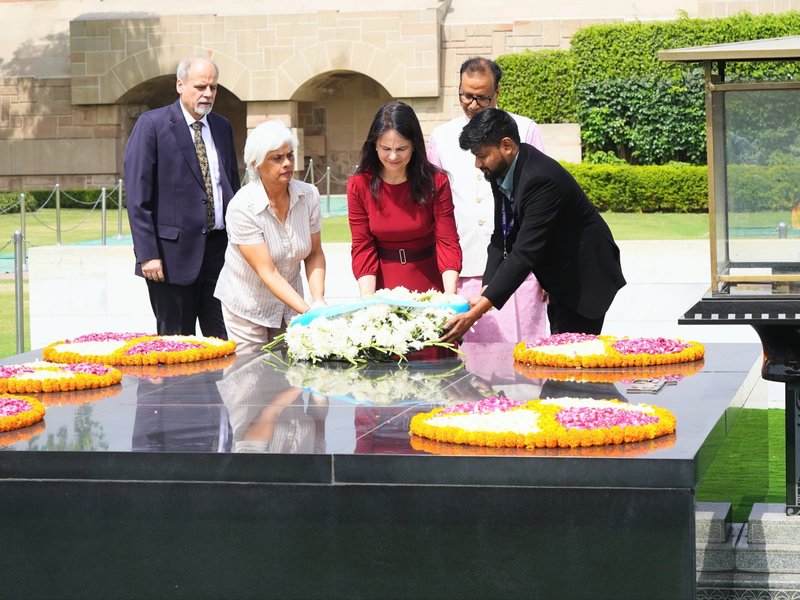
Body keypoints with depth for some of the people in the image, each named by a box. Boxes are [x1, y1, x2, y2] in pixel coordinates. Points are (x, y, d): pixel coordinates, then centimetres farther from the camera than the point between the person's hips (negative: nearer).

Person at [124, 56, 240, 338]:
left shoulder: (222, 127, 13)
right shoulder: (152, 125, -5)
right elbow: (137, 195, -9)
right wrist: (147, 254, -15)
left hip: (219, 249, 5)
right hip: (174, 252, -5)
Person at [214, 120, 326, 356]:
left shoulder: (308, 195, -9)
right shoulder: (242, 207, -22)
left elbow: (315, 254, 0)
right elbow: (267, 272, -25)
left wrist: (318, 300, -17)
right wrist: (307, 311, -33)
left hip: (289, 300, 4)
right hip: (248, 306, -4)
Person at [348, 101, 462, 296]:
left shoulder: (435, 182, -10)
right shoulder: (359, 185, -8)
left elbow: (447, 243, -12)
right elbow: (362, 247, -7)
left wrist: (450, 297, -25)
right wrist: (367, 300, -20)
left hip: (429, 285, 0)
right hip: (382, 285, 0)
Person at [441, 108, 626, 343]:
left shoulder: (542, 179, -31)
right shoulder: (501, 172, -4)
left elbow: (524, 254, -35)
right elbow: (502, 238, -2)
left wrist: (477, 312, -37)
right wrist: (485, 292, -18)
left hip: (586, 277, -9)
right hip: (560, 279, 9)